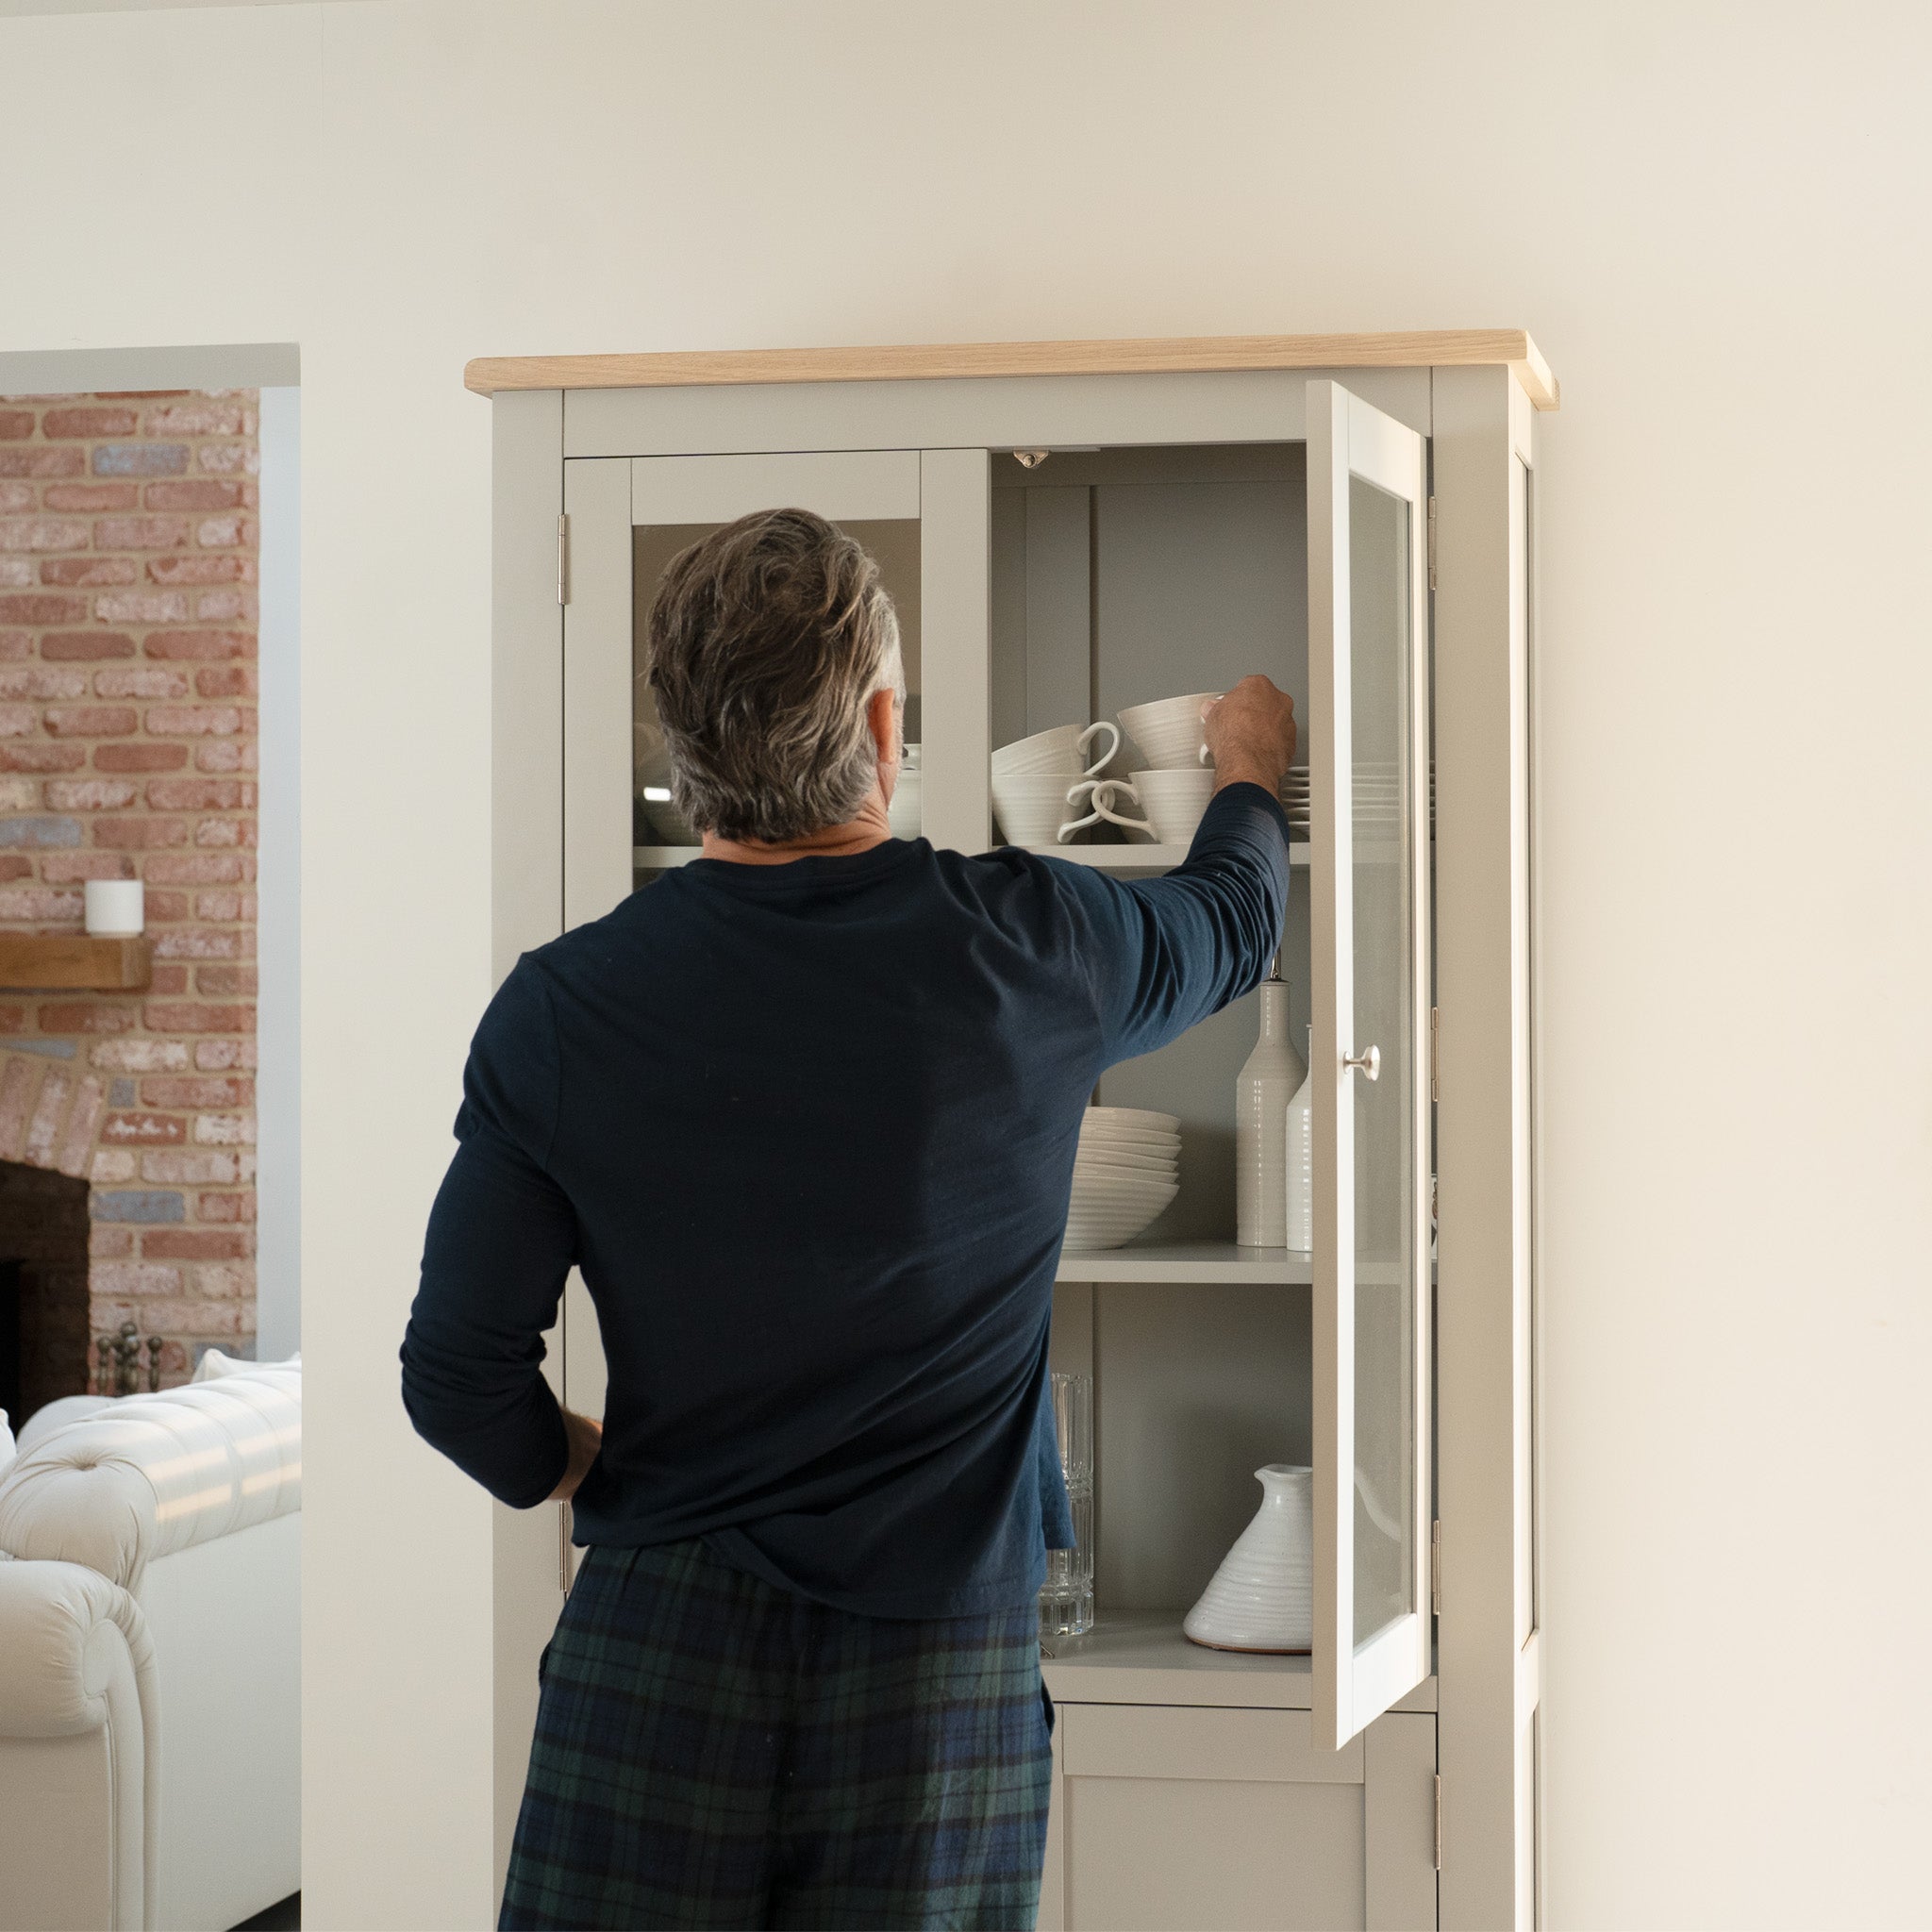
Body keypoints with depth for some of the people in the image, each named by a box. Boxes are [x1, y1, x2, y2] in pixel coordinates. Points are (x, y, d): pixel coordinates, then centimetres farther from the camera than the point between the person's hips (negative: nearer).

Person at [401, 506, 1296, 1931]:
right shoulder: (1023, 946, -6)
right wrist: (1251, 770, 40)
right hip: (941, 1660, 0)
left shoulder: (562, 1008, -6)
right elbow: (1236, 926, 18)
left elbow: (462, 1378, -4)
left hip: (659, 1650, 0)